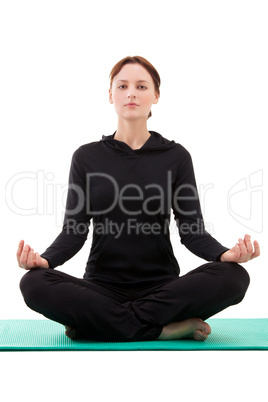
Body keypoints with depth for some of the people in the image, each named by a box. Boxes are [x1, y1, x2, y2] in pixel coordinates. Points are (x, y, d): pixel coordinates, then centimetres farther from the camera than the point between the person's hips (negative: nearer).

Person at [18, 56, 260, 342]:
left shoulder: (176, 157, 4)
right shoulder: (86, 157, 5)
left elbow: (192, 229, -2)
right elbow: (74, 230, -1)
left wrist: (225, 254, -24)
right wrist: (44, 259, -22)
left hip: (161, 288, 0)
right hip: (101, 287, 0)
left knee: (233, 277, -28)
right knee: (35, 283, -29)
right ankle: (164, 328, -23)